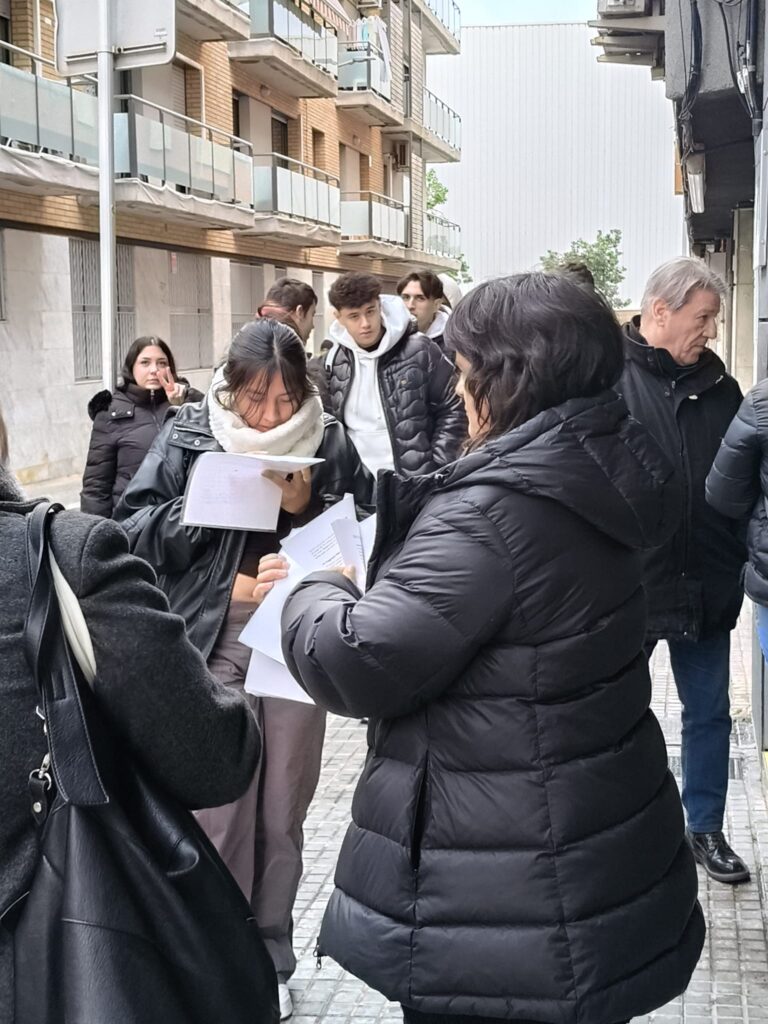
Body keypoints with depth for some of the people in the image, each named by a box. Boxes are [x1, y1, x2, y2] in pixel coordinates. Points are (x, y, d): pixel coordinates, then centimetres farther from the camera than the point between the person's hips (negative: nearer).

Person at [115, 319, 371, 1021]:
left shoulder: (328, 442, 1)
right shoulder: (189, 436, -1)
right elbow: (136, 528, -4)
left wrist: (307, 508, -15)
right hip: (214, 642, -1)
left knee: (282, 812, 11)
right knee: (221, 812, 2)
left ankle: (271, 960, 29)